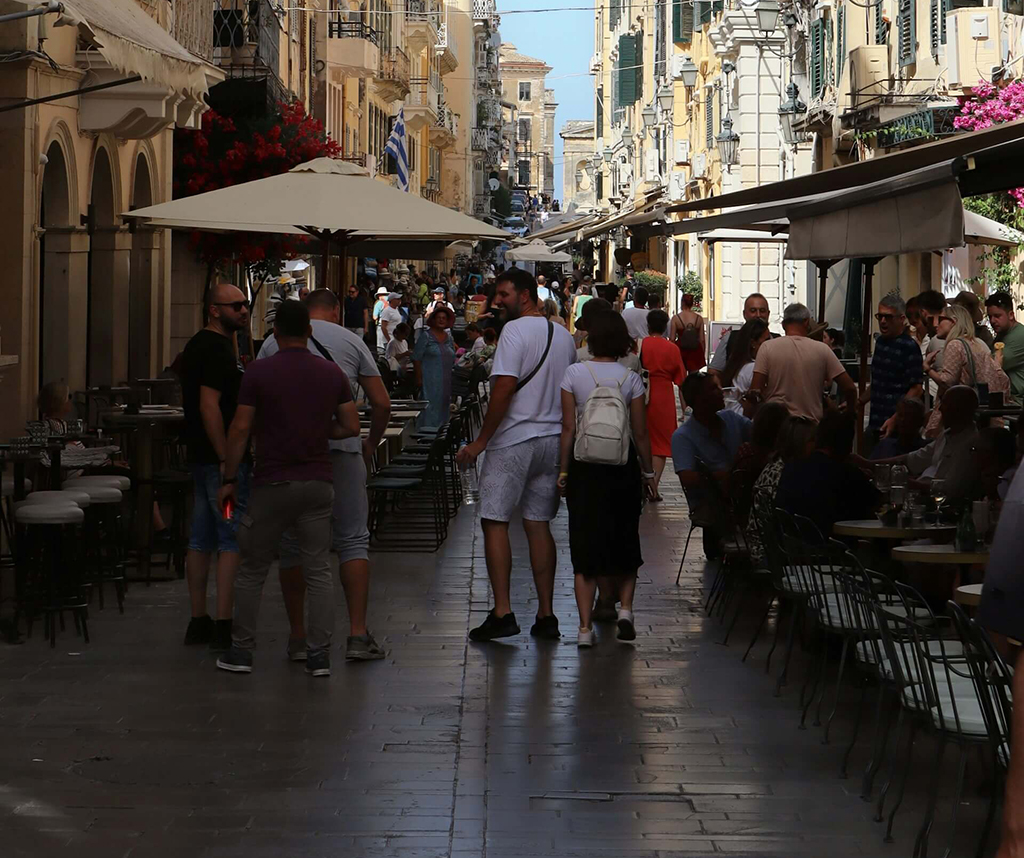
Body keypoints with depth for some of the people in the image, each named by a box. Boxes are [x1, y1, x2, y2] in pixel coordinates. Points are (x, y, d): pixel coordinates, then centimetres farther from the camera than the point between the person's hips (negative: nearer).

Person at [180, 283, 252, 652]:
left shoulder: (198, 346, 17)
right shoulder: (216, 349, -15)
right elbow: (209, 406, -22)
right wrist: (228, 460, -23)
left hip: (201, 456, 10)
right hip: (221, 457, -10)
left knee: (201, 540, 11)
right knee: (233, 540, -9)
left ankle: (199, 621, 16)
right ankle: (224, 626, -11)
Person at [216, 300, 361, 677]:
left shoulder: (259, 372, -7)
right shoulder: (332, 372, 3)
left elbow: (240, 429, -7)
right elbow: (351, 426, 4)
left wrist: (229, 480, 1)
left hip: (273, 484, -2)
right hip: (318, 483, 2)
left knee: (253, 570, 9)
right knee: (318, 571, 5)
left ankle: (241, 652, 14)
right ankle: (319, 655, 1)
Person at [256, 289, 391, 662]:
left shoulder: (274, 343, 12)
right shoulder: (350, 341, 10)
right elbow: (382, 403, 8)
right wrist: (371, 443, 24)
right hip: (341, 447, -1)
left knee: (292, 544, 8)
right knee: (352, 540, 4)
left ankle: (298, 636, 9)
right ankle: (357, 634, -3)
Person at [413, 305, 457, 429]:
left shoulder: (449, 338, 14)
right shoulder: (426, 336, -4)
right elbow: (416, 359, -7)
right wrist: (419, 378, -13)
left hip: (446, 381, 6)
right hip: (430, 380, -6)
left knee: (444, 408, 8)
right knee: (430, 407, -9)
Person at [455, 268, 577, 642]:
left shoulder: (515, 331, -12)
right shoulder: (563, 335, 12)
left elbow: (504, 389, -18)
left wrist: (480, 441, -13)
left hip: (514, 440, -7)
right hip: (553, 440, 7)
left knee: (495, 521, -1)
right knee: (538, 525, 10)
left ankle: (502, 612, -7)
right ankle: (546, 615, 8)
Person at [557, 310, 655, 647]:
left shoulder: (574, 374, -5)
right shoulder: (630, 378, -3)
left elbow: (568, 427, -4)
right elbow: (640, 433, -1)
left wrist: (563, 471, 3)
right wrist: (648, 472, 11)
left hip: (584, 467, 0)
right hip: (623, 465, 0)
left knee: (586, 543, 3)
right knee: (624, 540, 17)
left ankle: (585, 625, -4)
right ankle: (625, 607, 2)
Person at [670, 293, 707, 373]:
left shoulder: (675, 318, -6)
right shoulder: (699, 318, 0)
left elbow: (672, 339, -5)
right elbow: (702, 339, 2)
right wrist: (703, 355, 14)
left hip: (680, 350, -2)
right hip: (695, 351, 2)